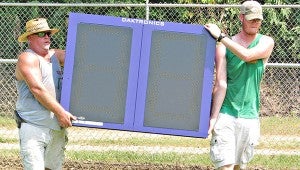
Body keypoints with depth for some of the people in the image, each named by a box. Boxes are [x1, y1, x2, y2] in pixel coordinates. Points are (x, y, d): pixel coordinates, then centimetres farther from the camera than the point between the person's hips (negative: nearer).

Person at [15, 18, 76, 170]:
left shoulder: (55, 55, 16)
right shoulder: (27, 58, -8)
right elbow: (37, 89, -18)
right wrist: (60, 112, -20)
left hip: (57, 128, 8)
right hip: (33, 128, -8)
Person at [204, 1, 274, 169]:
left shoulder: (266, 43, 3)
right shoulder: (224, 46, 1)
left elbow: (247, 55, -19)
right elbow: (221, 84, -6)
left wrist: (220, 35, -15)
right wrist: (213, 117, -14)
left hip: (249, 116, 2)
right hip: (225, 115, -2)